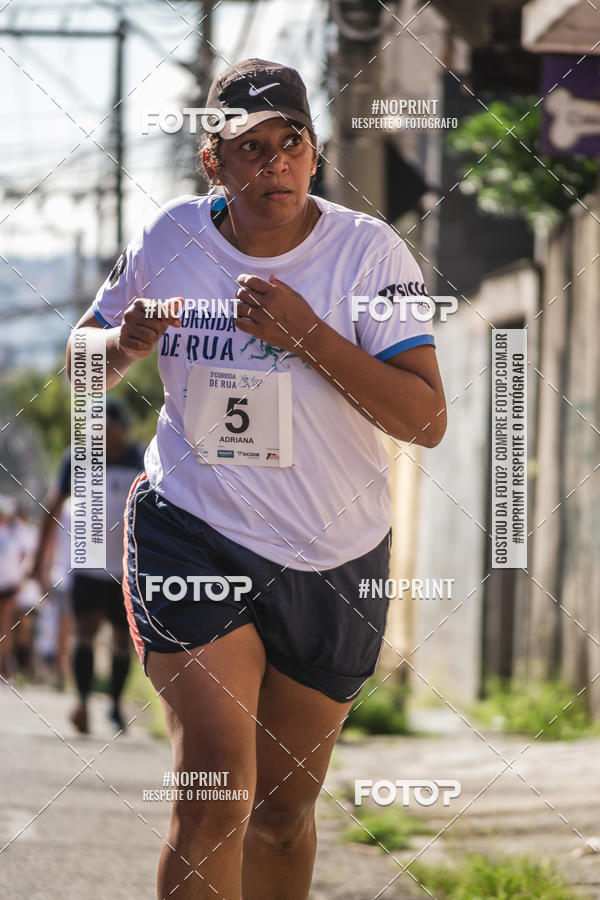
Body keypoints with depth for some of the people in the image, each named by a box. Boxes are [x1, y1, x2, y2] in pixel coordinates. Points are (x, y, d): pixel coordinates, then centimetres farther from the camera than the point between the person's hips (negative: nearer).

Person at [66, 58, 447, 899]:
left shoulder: (369, 251, -9)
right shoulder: (170, 239, -2)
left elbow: (426, 419, -17)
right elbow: (81, 364, 12)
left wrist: (307, 334, -26)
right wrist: (126, 343, -11)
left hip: (334, 562, 1)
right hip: (190, 533, -1)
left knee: (284, 806, 12)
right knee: (217, 787, -18)